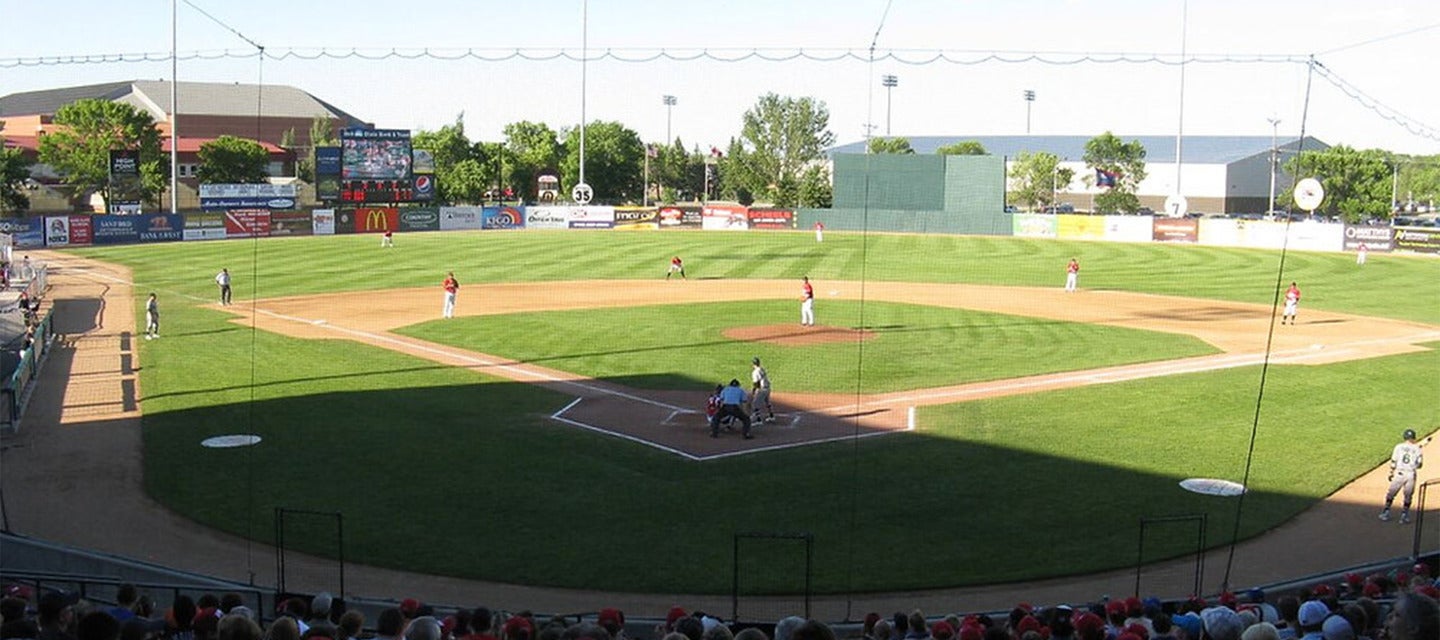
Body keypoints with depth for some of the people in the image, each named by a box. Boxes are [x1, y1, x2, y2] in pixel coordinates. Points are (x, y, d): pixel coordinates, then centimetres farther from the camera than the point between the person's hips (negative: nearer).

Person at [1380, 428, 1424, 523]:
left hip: (1399, 473, 0)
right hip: (1411, 475, 0)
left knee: (1391, 493, 12)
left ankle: (1386, 512, 10)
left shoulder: (1399, 447, 2)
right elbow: (1419, 465, 2)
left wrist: (1391, 473, 6)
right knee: (1408, 496, 13)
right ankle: (1404, 514, 9)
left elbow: (1393, 462, -1)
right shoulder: (1417, 449, 2)